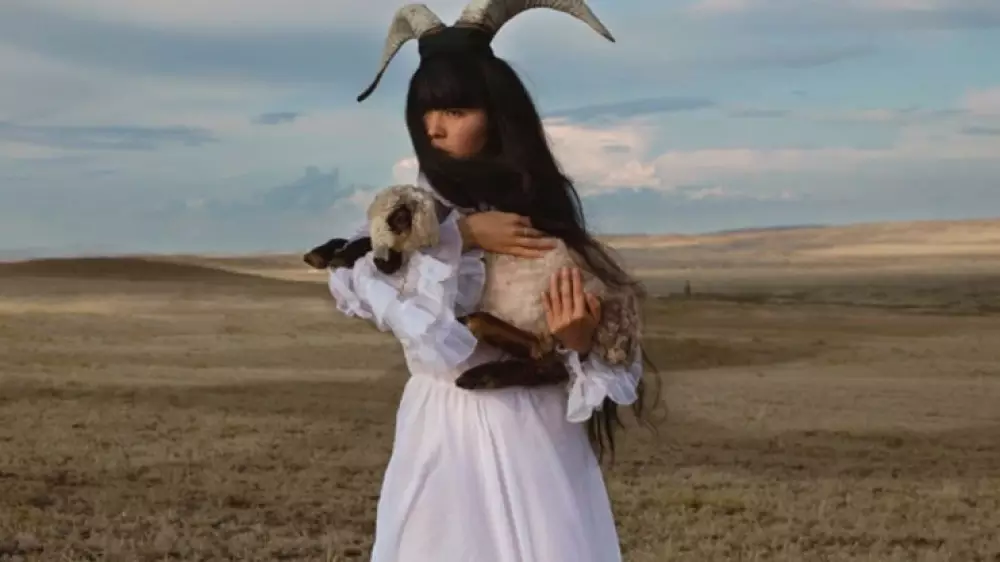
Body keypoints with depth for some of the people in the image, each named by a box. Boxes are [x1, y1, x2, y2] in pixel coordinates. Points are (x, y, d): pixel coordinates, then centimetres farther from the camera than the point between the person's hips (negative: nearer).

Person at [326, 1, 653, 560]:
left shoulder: (546, 211, 2)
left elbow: (614, 364, 3)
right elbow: (347, 278, -20)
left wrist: (581, 344, -20)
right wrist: (461, 234, -18)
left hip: (538, 438, 0)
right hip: (444, 438, 0)